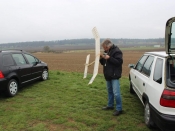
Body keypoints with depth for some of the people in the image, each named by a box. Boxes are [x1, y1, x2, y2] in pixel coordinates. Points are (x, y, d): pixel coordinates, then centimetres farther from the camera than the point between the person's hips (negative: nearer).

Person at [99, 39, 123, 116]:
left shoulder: (116, 51, -14)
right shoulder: (106, 51, 12)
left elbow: (119, 62, -24)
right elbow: (103, 63, 15)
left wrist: (109, 58, -27)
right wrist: (102, 58, -7)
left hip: (114, 75, -9)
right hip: (108, 75, 9)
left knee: (116, 93, -10)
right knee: (110, 91, 18)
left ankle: (119, 109, 0)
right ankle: (110, 105, 31)